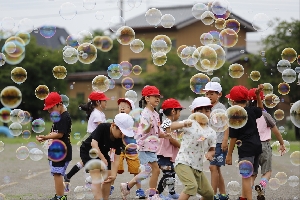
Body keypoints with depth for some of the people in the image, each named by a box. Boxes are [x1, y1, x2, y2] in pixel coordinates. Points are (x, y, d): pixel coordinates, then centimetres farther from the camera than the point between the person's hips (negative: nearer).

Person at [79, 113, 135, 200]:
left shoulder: (119, 139, -16)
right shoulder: (102, 127, -31)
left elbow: (116, 158, -16)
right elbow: (94, 144, -38)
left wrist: (113, 175, -25)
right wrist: (103, 159, -36)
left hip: (102, 153, 6)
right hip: (88, 151, -6)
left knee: (108, 178, 4)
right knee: (97, 177, -21)